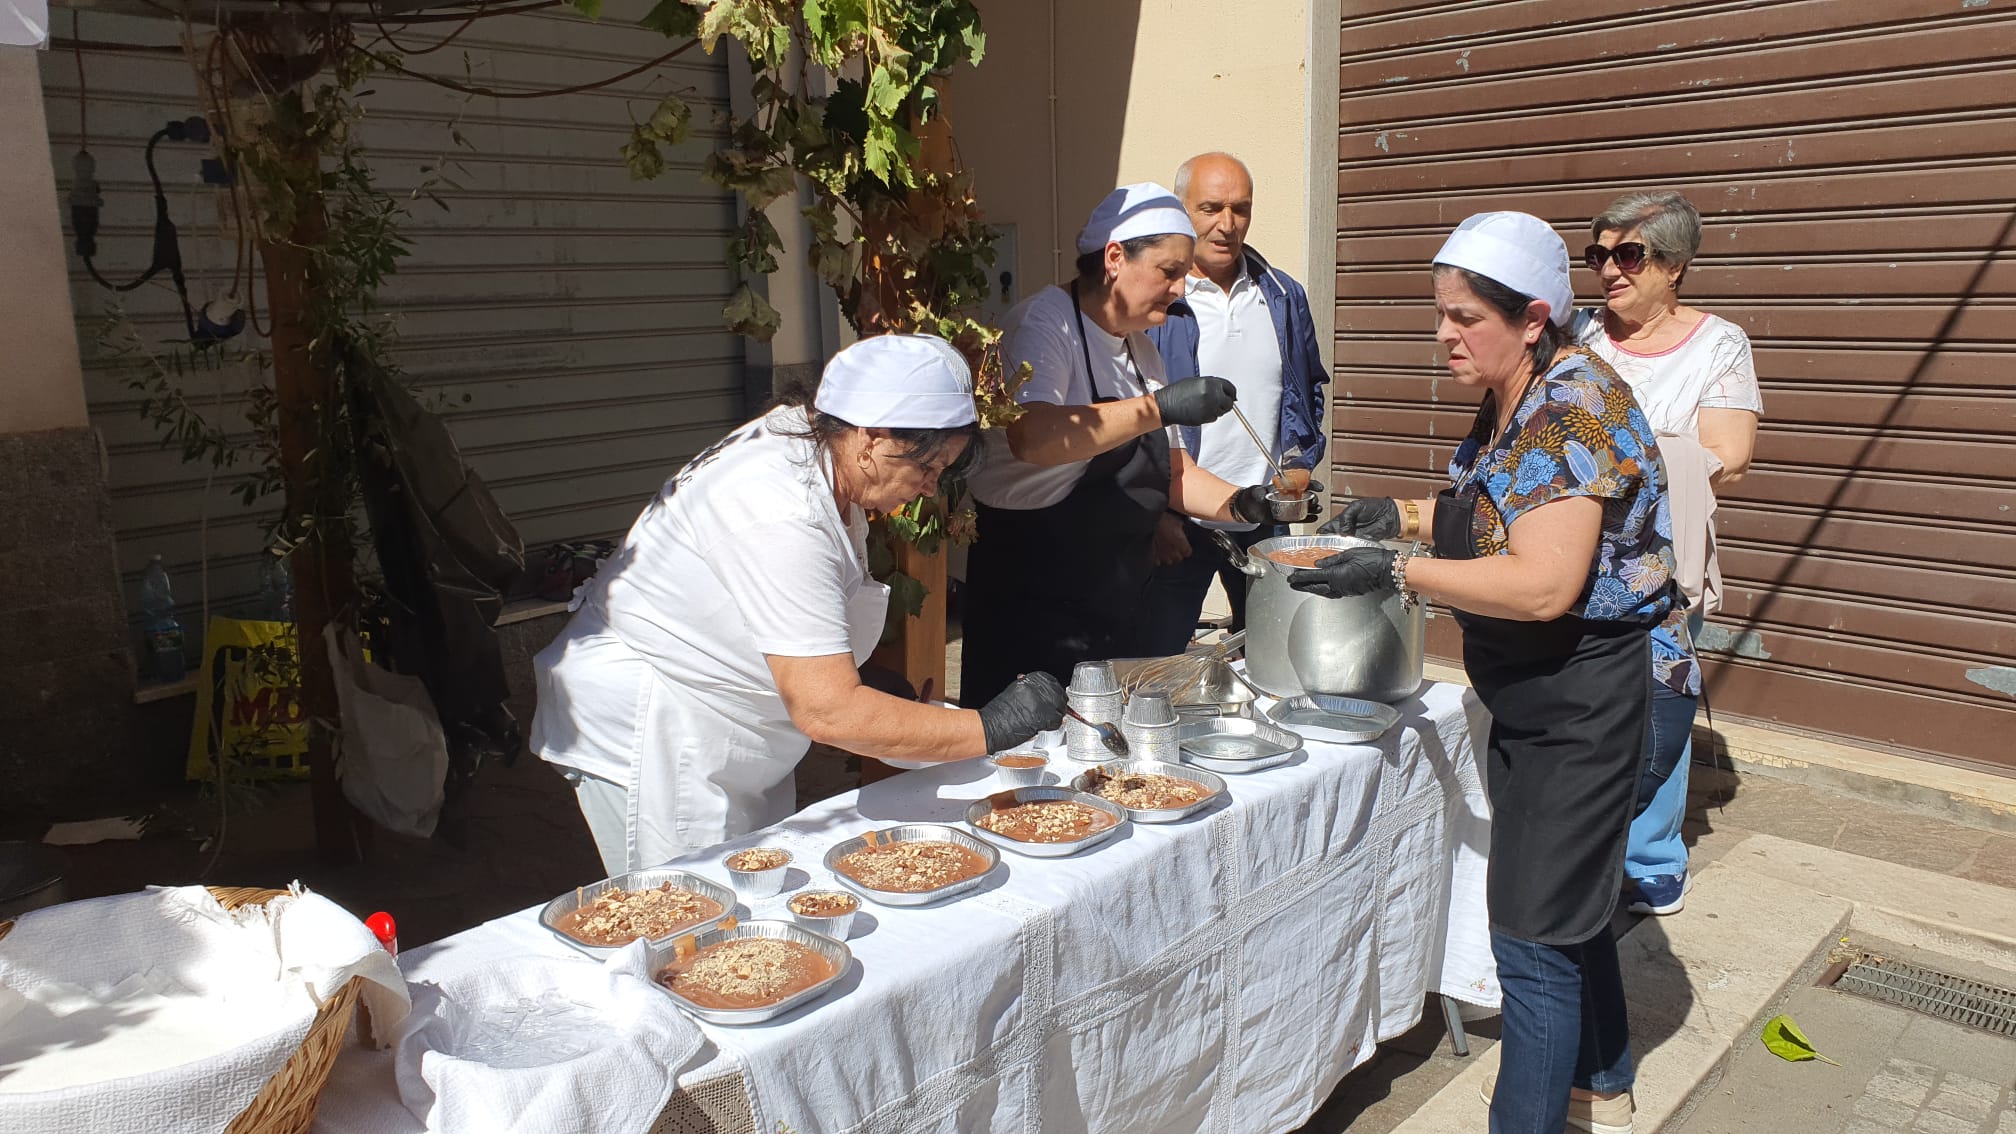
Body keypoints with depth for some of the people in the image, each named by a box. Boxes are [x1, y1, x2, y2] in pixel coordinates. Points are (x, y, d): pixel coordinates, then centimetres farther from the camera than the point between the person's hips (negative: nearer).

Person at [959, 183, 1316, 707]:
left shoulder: (1140, 348, 14)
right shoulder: (1044, 324, -14)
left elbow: (1172, 471, 16)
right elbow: (1030, 438, -34)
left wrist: (1240, 503, -2)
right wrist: (1158, 407, -34)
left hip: (1119, 601, 9)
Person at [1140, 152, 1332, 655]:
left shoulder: (1285, 297, 8)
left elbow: (1310, 388, 21)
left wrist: (1300, 459, 4)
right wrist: (1155, 512, -13)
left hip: (1267, 521, 5)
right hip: (1175, 525, -4)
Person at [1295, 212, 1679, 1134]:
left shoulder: (1572, 408, -22)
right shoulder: (1512, 402, 7)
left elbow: (1543, 584, -29)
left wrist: (1397, 572, -26)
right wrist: (1401, 515, 7)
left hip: (1576, 702, -10)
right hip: (1534, 696, 10)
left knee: (1535, 937, -3)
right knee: (1572, 905, 24)